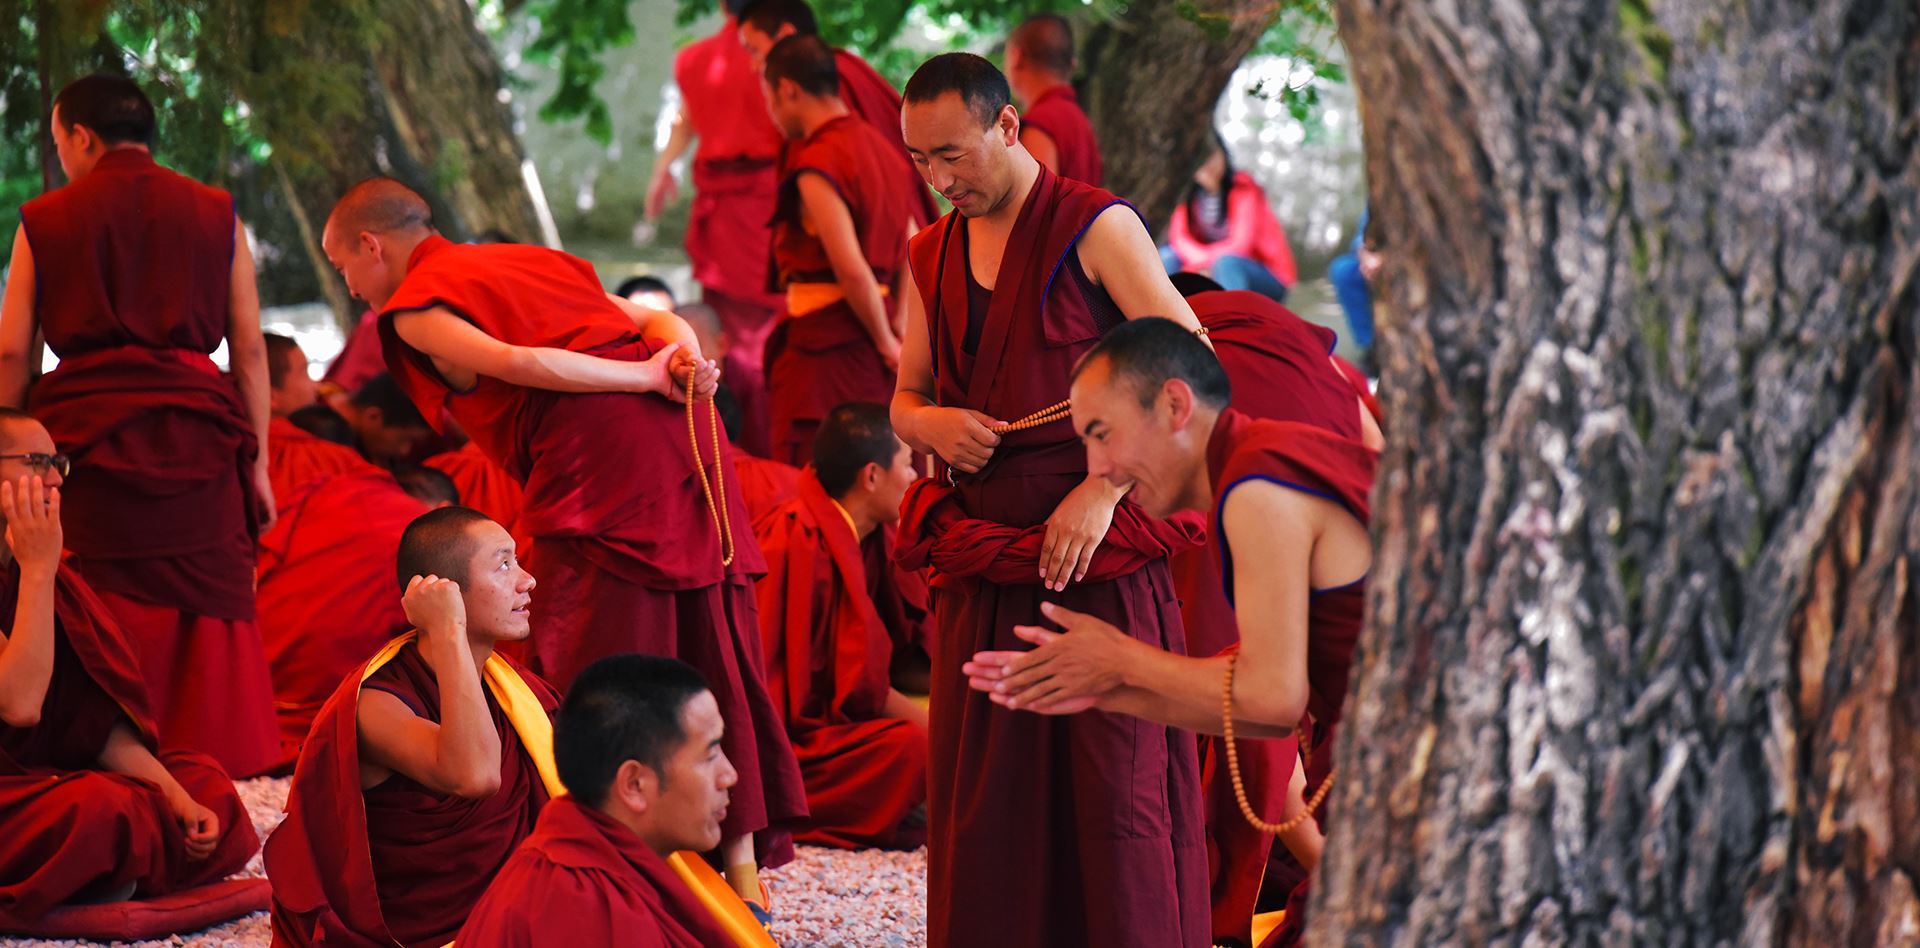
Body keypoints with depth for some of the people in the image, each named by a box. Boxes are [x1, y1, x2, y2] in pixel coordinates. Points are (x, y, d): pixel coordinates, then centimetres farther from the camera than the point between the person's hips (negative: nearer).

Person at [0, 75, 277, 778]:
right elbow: (249, 347, 7)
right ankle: (222, 768, 2)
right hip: (195, 435, 1)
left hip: (87, 432, -1)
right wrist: (256, 460, 9)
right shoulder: (215, 216, 10)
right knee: (209, 614, 5)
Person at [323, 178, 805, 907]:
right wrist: (686, 365, -2)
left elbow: (515, 363, -13)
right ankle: (742, 868, 16)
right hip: (684, 438, 8)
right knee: (713, 658, 11)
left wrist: (648, 379, -9)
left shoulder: (416, 308, 6)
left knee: (584, 681, -1)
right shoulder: (530, 260, 29)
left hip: (599, 463, -8)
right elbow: (654, 320, 19)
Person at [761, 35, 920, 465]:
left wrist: (887, 343, -8)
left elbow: (852, 268, -19)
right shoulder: (878, 147, 13)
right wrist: (900, 329, 13)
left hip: (823, 337, -9)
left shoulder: (815, 163, -14)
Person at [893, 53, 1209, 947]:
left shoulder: (1096, 228, -4)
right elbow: (905, 399, 23)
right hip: (980, 575, 5)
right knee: (982, 803, 4)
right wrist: (932, 425, -1)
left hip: (1099, 567, -5)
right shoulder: (929, 258, 14)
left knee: (1114, 791, -5)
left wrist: (1103, 488, -16)